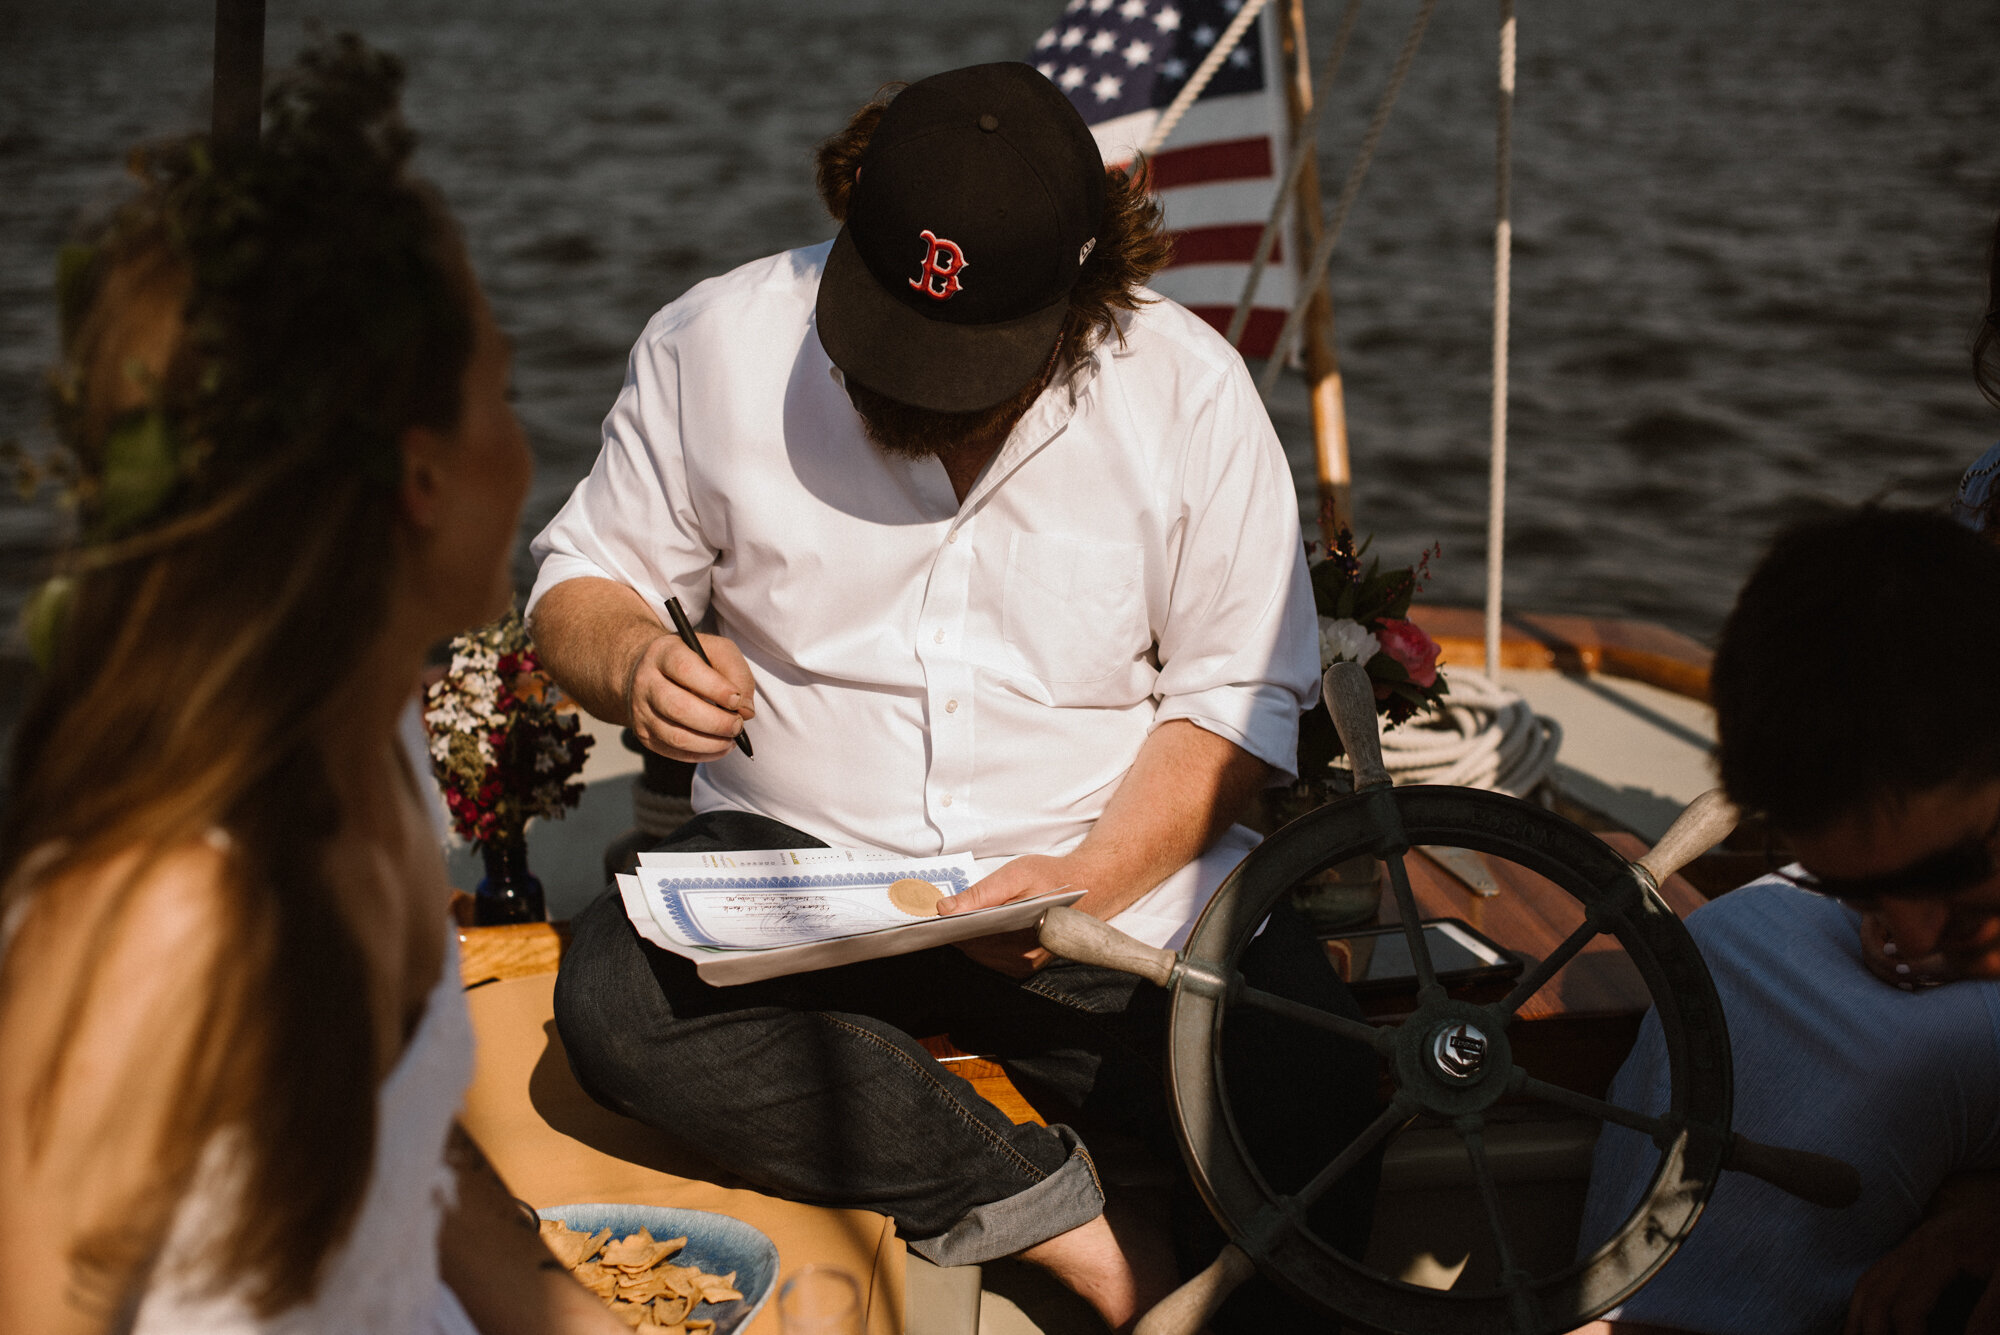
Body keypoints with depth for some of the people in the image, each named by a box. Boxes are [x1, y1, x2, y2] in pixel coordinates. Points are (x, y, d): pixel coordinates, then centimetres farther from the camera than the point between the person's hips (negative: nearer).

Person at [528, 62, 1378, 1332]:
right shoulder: (718, 345, -5)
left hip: (1124, 866, -2)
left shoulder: (1190, 390, -6)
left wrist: (1085, 881, -19)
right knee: (618, 997, -30)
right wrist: (634, 662, -19)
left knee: (1315, 1105, -30)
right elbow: (584, 575, 6)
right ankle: (1063, 1221, -21)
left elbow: (1238, 698, -2)